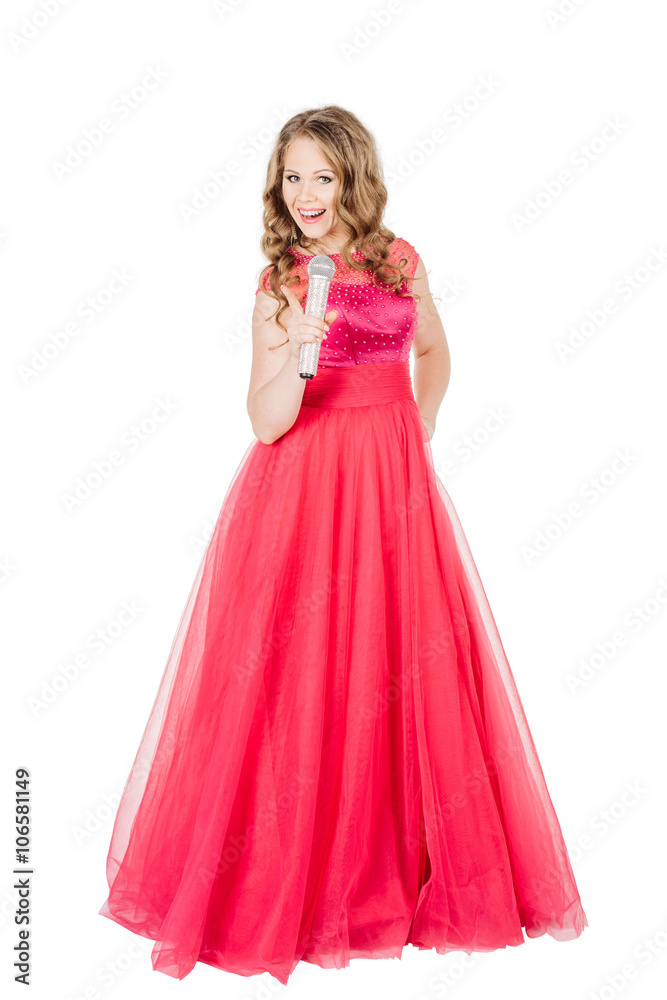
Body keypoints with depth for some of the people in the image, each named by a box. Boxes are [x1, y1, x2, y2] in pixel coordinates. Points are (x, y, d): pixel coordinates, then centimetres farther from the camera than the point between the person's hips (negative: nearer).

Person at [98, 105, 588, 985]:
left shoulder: (403, 262, 5)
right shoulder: (278, 285, -3)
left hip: (396, 484, 3)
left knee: (408, 667, 6)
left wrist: (418, 434, 11)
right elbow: (265, 423, -11)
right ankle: (289, 881, 20)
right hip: (304, 492, -3)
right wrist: (296, 350, -26)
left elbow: (433, 352, 23)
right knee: (301, 675, -1)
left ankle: (401, 863, 27)